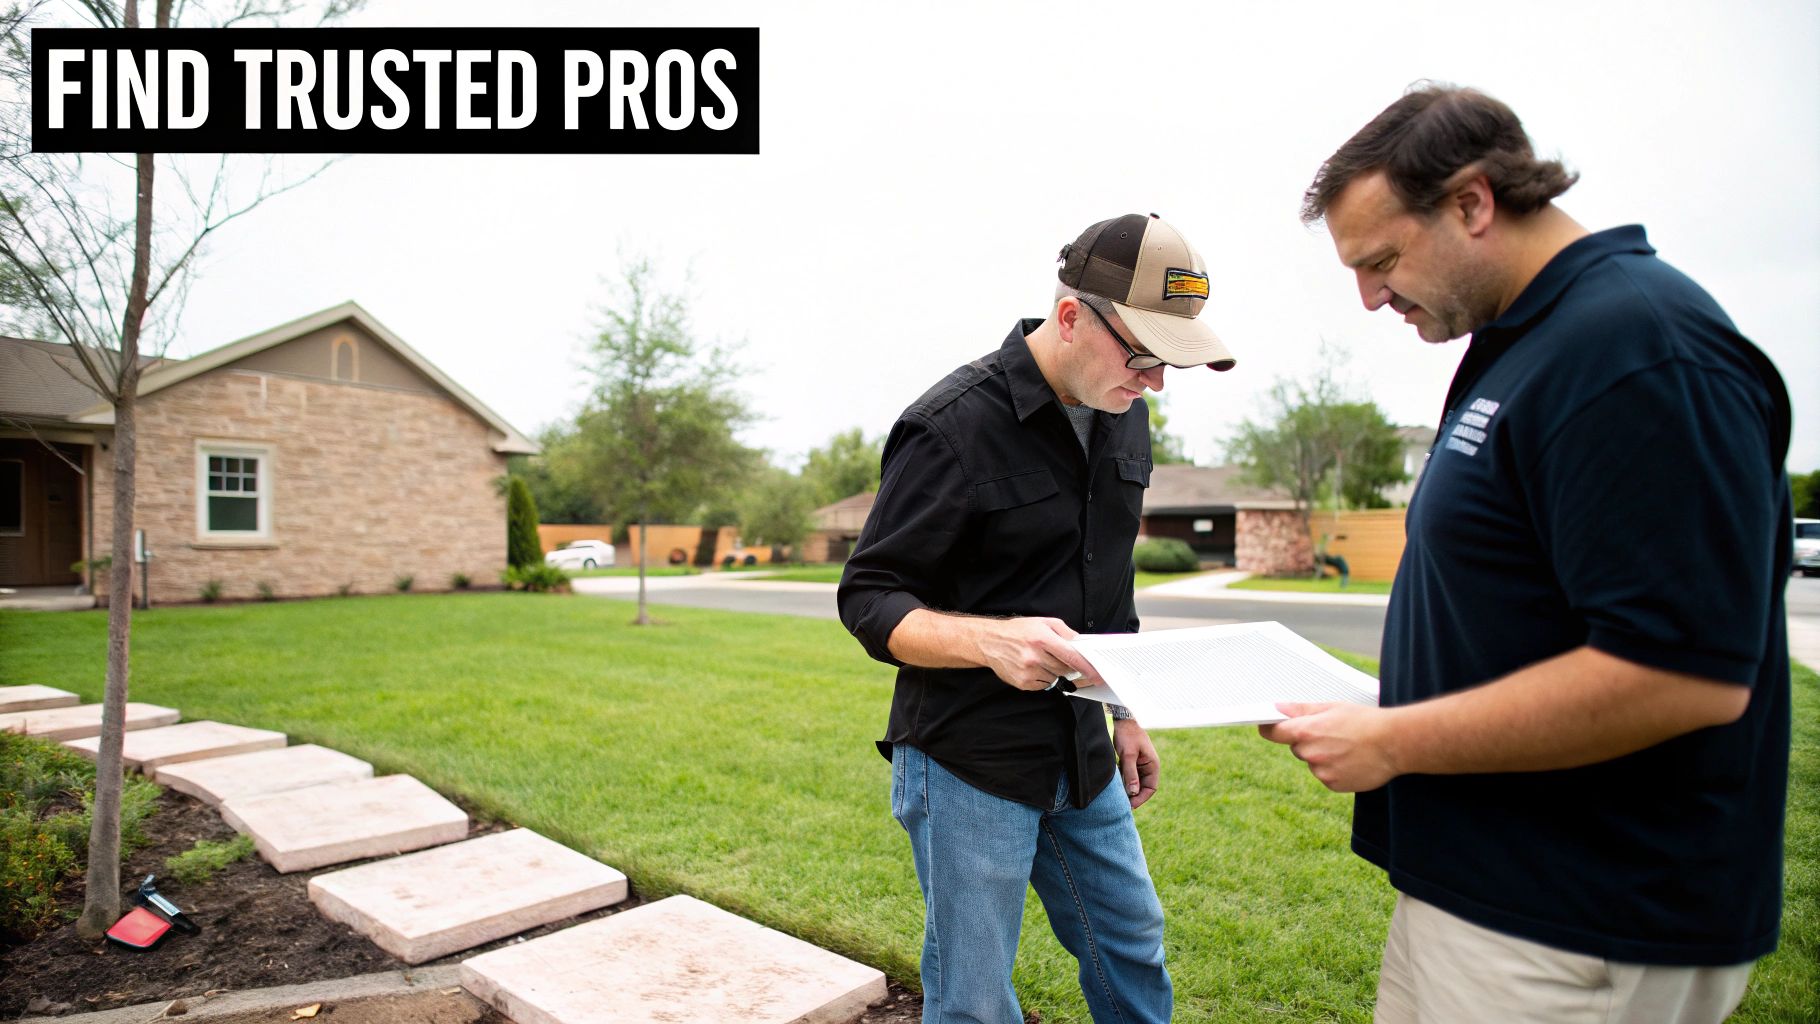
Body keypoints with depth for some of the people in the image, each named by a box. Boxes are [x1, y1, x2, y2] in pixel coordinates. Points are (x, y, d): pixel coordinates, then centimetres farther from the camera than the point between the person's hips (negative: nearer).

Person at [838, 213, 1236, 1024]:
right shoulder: (953, 426, -19)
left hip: (1083, 758, 7)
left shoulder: (1123, 416, 5)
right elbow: (867, 600, -17)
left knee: (1132, 950, 21)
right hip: (969, 764, -7)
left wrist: (1126, 715, 18)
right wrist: (993, 639, -34)